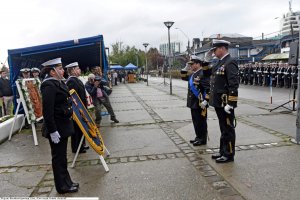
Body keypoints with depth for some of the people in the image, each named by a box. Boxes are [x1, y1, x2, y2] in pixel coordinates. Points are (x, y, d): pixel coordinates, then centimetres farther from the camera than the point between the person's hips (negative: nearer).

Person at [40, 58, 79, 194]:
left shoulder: (57, 83, 9)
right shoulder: (49, 86, -20)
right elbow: (47, 111, -25)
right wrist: (53, 131, -25)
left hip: (62, 126, 9)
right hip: (56, 128, -9)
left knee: (62, 156, 19)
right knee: (58, 157, 5)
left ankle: (66, 182, 33)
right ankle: (62, 186, 21)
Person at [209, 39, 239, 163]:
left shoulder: (230, 63, -14)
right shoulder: (220, 63, 15)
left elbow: (234, 85, -21)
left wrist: (230, 103, -23)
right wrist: (208, 99, 18)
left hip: (225, 104, -9)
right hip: (218, 103, 10)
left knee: (228, 129, 3)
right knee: (223, 128, 18)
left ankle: (229, 154, 14)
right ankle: (223, 151, 30)